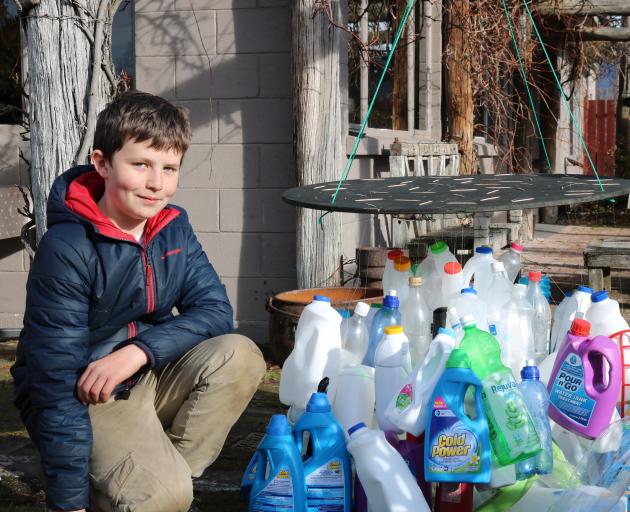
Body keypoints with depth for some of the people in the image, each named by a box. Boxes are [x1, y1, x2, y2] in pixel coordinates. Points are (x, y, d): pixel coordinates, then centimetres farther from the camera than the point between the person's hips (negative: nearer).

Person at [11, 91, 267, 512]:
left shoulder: (173, 228, -2)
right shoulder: (67, 249, -21)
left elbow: (215, 311, -7)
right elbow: (56, 378, -23)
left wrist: (137, 351, -25)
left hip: (151, 379, 7)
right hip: (85, 398, -7)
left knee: (239, 357, -19)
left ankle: (166, 470, -8)